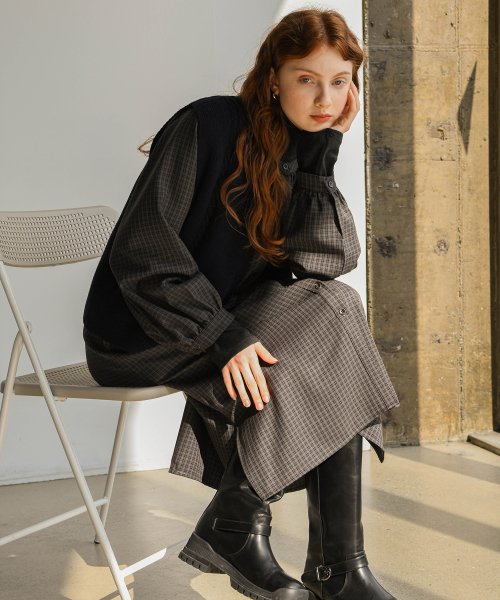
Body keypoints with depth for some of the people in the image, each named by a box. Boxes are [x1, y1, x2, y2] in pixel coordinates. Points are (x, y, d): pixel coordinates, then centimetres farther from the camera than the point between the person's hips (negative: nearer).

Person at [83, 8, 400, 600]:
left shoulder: (302, 152, 7)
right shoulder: (210, 125, -13)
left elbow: (331, 258, -7)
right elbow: (139, 251, -20)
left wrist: (324, 147, -11)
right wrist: (223, 336, -28)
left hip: (223, 320, 7)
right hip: (139, 337, -7)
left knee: (338, 305, -17)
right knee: (329, 314, -21)